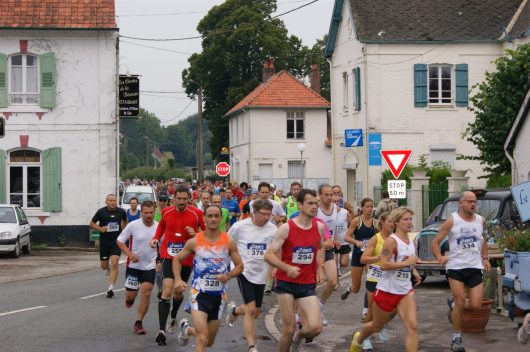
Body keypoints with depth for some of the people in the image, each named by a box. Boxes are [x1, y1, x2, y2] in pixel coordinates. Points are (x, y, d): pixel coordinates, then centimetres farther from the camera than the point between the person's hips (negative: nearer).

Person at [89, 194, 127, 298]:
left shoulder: (121, 212, -1)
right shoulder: (101, 212, -7)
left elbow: (125, 221, 21)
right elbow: (91, 224, 1)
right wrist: (100, 228, -16)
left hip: (116, 241, 0)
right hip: (104, 241, 0)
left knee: (114, 264, -15)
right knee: (104, 266, 11)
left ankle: (111, 288, -14)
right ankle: (108, 269, 49)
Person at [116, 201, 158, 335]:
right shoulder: (133, 225, -13)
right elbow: (119, 241, -6)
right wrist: (130, 254, -19)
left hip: (150, 267, 1)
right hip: (133, 265, -1)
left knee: (146, 293, -10)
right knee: (131, 294, 2)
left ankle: (138, 323, 4)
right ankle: (129, 298, 43)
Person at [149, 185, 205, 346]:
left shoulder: (197, 214, -9)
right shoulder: (166, 212, -2)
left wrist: (195, 234, -18)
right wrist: (156, 238, 6)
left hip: (187, 259, 1)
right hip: (169, 256, -1)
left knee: (178, 292, 17)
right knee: (167, 291, -18)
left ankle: (173, 317, 50)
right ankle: (162, 330, -18)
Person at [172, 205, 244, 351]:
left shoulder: (229, 242, -4)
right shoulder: (194, 242, -6)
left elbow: (239, 266, 4)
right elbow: (177, 259, 8)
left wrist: (228, 275, -17)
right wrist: (178, 280, -8)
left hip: (219, 295, 3)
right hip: (199, 293, -3)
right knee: (202, 339, -20)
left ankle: (186, 329, 46)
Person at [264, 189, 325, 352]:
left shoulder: (319, 227, 1)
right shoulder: (286, 228, -12)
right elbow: (268, 255, -13)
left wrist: (319, 269, 12)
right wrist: (287, 268, -27)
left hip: (308, 284, 3)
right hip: (285, 283, -3)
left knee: (315, 327, -11)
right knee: (289, 329, -1)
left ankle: (298, 337, 23)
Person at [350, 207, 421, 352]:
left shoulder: (411, 241, 7)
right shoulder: (392, 241, -16)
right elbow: (383, 265, -24)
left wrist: (413, 271, 8)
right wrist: (406, 263, -26)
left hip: (405, 291, 5)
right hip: (387, 291, -5)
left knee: (412, 327, -14)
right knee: (377, 326, 15)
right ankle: (358, 339, 49)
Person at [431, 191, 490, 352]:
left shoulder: (481, 221, 7)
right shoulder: (452, 221, -5)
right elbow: (435, 242, -3)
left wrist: (485, 258, 12)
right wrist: (439, 257, -21)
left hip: (475, 267, 4)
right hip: (455, 267, -4)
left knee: (476, 305, -4)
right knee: (460, 302, -9)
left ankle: (453, 304, 30)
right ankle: (457, 338, 8)